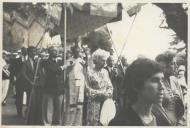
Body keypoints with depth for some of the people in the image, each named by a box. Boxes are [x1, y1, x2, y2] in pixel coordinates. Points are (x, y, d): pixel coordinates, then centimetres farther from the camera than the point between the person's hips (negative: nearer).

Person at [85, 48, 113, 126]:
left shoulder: (105, 72, 10)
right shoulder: (90, 72, -5)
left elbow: (110, 86, 13)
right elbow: (87, 89, -8)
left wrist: (108, 93, -8)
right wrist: (100, 93, -14)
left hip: (105, 101, 5)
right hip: (94, 102, -4)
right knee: (93, 122, -2)